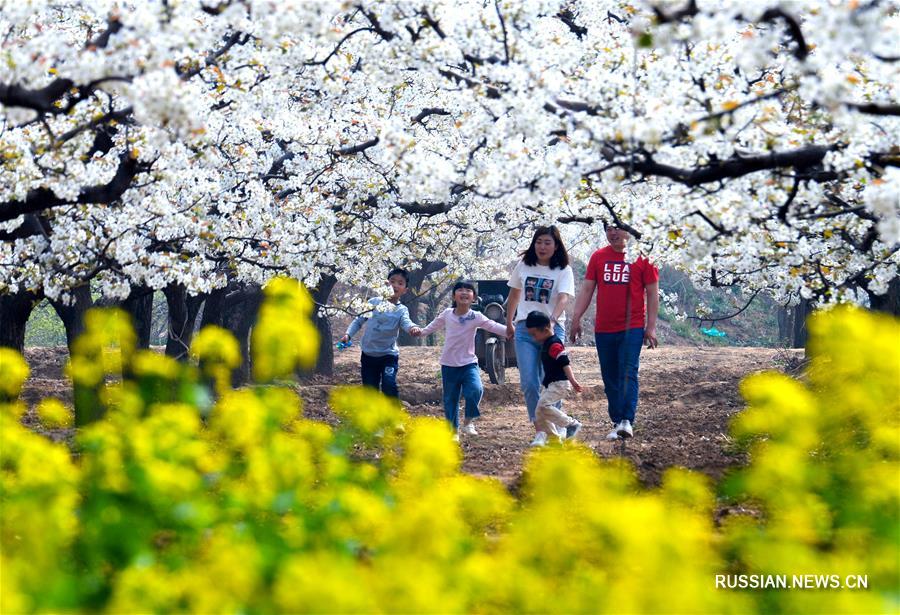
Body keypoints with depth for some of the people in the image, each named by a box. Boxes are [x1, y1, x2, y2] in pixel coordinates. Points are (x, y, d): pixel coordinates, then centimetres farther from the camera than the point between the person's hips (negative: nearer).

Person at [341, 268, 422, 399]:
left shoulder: (401, 310, -5)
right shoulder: (374, 302, 2)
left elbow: (406, 323, -27)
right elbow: (359, 320, 10)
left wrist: (413, 328, -51)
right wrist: (348, 335, -7)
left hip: (388, 355, -3)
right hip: (368, 355, 3)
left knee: (389, 385, -24)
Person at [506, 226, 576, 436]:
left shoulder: (563, 270, -4)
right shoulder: (523, 266, 7)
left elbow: (563, 299, -18)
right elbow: (514, 295, 19)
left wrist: (552, 319, -35)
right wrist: (509, 322, 22)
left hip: (552, 329, -3)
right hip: (525, 329, 3)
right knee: (529, 383, -4)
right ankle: (539, 428, 3)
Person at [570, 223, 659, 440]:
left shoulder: (641, 258, 0)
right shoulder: (598, 257, 9)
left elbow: (652, 293, 2)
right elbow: (587, 289, 12)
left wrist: (651, 327, -3)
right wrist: (576, 318, 2)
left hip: (632, 328, -4)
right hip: (603, 329, 4)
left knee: (628, 374, -14)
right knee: (610, 379, 6)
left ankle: (627, 421, -20)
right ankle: (616, 423, 12)